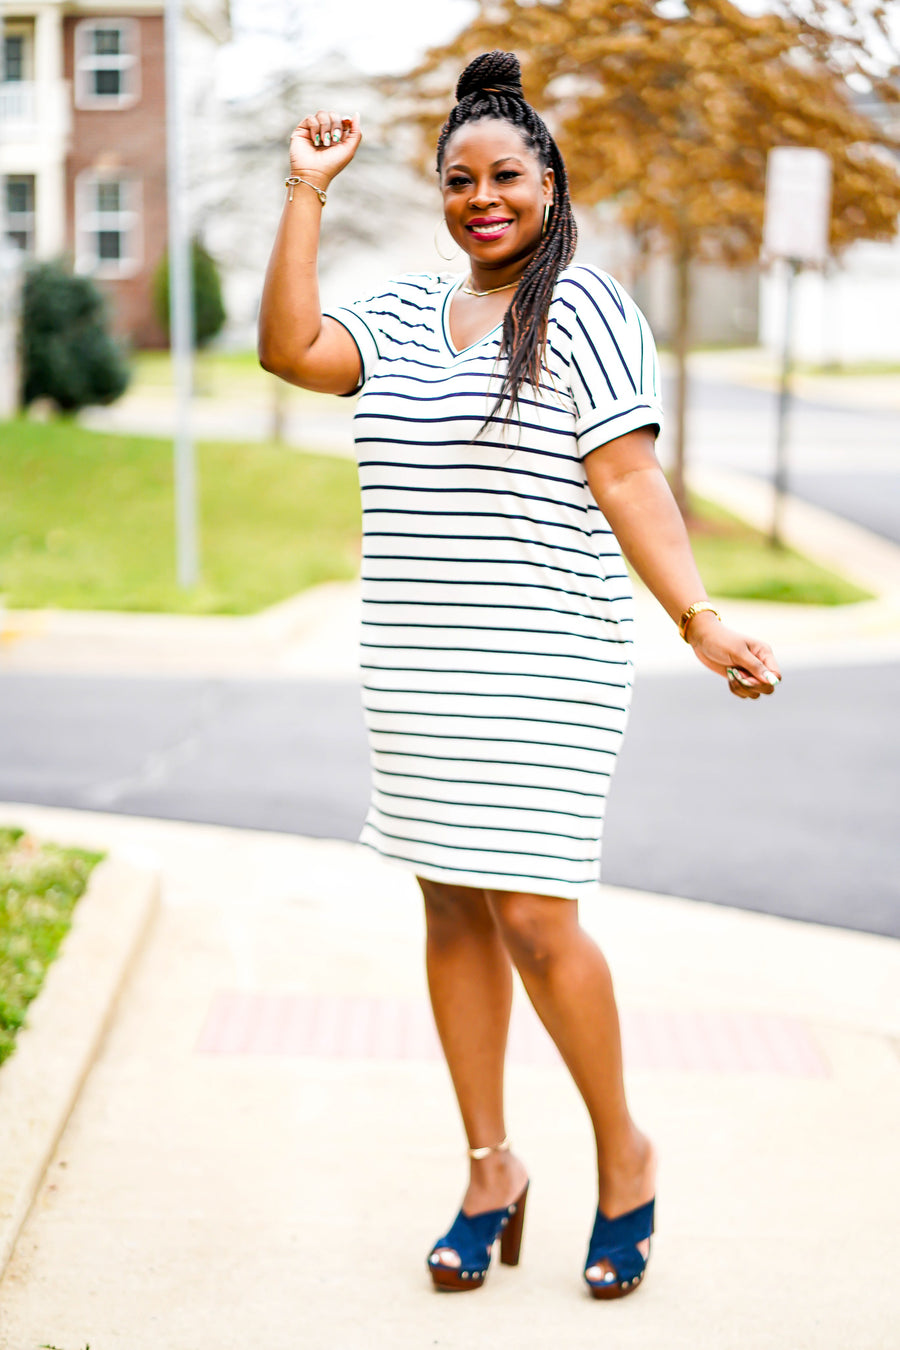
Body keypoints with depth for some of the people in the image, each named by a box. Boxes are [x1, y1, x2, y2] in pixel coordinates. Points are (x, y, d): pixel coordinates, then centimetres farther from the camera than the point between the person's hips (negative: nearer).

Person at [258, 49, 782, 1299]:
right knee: (454, 913, 10)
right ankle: (492, 1171, 23)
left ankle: (624, 1156, 14)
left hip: (542, 670, -6)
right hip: (418, 670, 6)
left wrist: (702, 621, -22)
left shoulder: (584, 309, -5)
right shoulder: (408, 312, 13)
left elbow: (630, 480, -11)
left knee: (533, 919, -8)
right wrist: (308, 191, 1)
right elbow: (291, 348, -2)